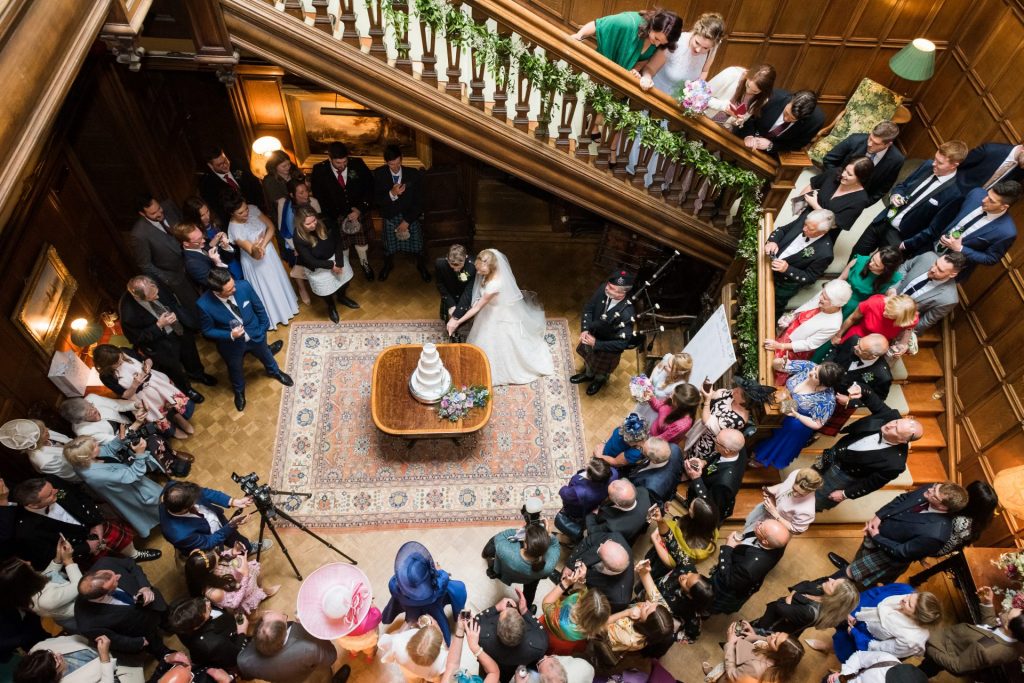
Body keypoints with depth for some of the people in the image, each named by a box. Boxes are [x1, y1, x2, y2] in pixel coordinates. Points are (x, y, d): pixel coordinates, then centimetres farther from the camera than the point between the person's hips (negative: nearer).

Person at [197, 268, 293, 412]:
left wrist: (263, 328, 1)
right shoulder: (204, 305, -34)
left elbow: (259, 307, -10)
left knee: (266, 356, 33)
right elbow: (207, 331, -17)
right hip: (232, 344, -2)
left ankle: (274, 371, 68)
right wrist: (230, 335, -32)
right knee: (235, 369, 28)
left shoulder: (244, 286, -30)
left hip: (256, 335, 2)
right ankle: (239, 390, 61)